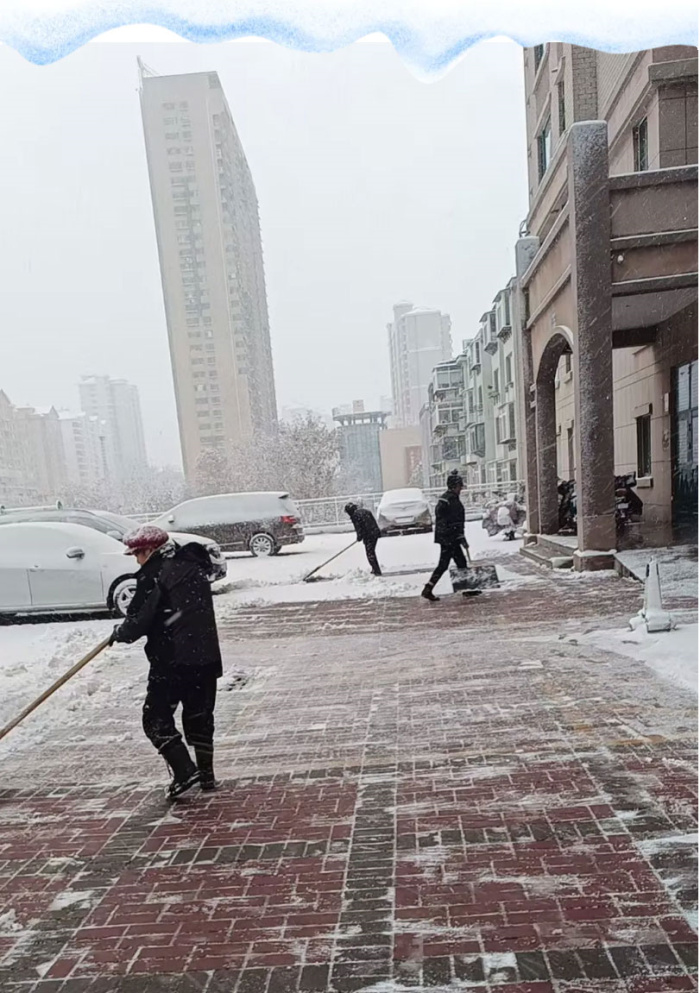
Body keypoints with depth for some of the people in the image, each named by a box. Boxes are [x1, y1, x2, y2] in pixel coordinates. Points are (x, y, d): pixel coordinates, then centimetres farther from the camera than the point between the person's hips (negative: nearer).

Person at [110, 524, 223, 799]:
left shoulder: (154, 577, -14)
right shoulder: (194, 566, 9)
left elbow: (137, 623, -13)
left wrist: (119, 633, 10)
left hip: (172, 660, -7)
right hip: (206, 656, 8)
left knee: (157, 718, 8)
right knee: (199, 715, 19)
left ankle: (185, 771, 1)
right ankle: (206, 774, 25)